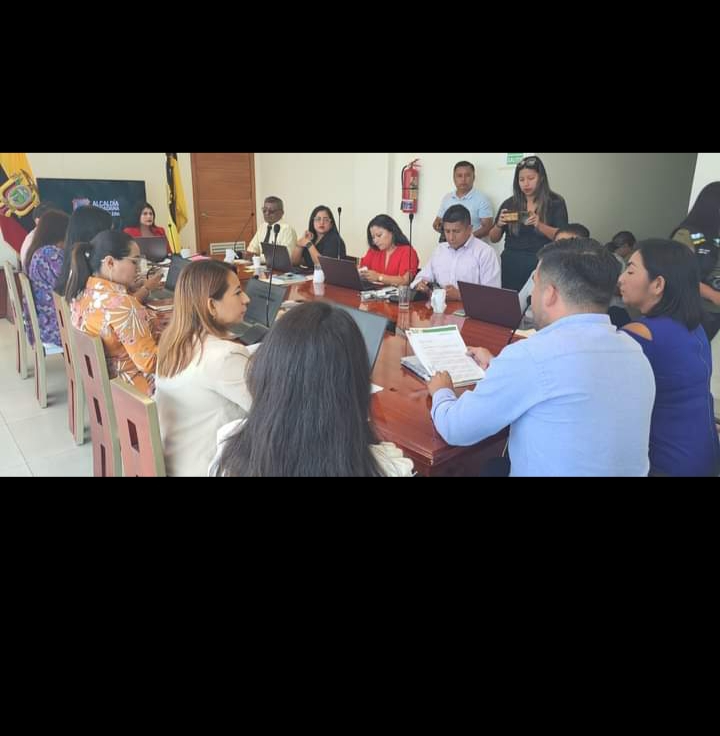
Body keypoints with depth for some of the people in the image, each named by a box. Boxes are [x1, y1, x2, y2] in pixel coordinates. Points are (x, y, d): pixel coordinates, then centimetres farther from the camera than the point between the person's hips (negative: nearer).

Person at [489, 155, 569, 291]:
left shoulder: (555, 202, 1)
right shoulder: (509, 204, 7)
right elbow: (493, 238, 9)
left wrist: (539, 225, -22)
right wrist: (499, 224, -12)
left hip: (541, 265, -2)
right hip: (511, 264, 2)